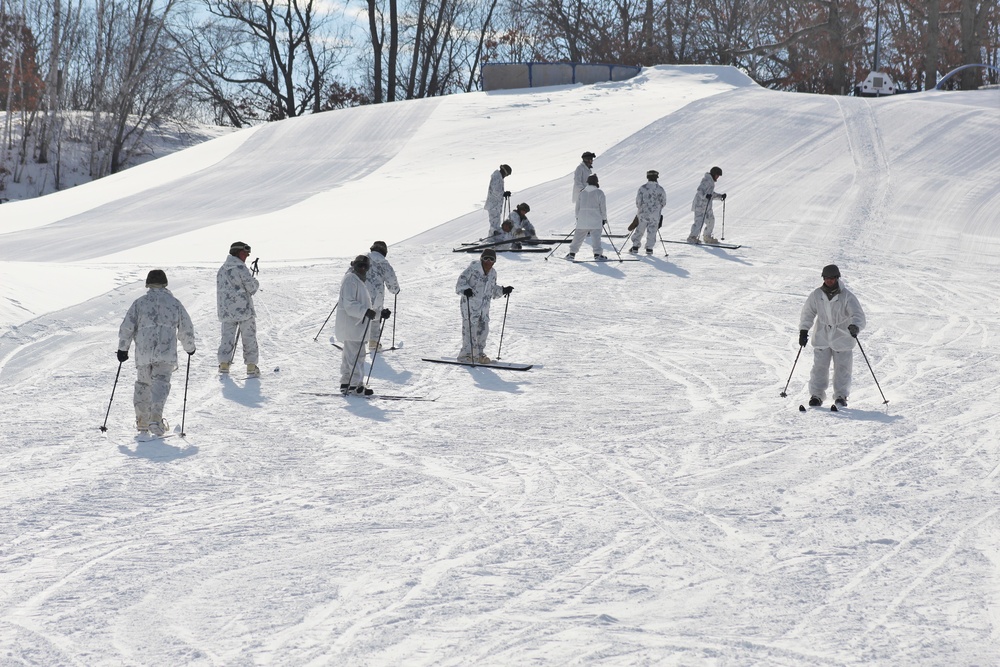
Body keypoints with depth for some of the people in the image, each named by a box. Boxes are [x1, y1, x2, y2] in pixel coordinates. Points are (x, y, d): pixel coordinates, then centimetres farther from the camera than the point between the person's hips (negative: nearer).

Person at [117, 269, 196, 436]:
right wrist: (189, 348, 31)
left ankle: (142, 421, 21)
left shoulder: (140, 302, 6)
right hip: (166, 354, -1)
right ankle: (156, 418, -28)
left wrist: (123, 348, 14)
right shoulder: (174, 303, 9)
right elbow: (187, 329, 15)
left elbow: (126, 327, 3)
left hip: (143, 353, 1)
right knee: (161, 384, -8)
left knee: (143, 385, 17)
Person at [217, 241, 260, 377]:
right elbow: (252, 287, -13)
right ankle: (251, 366, 3)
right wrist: (255, 282, 9)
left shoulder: (222, 269, 10)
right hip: (243, 309, -6)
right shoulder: (240, 268, -14)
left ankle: (224, 364, 6)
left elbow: (222, 288, 15)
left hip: (226, 310, 6)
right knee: (249, 337, 3)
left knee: (227, 336, 11)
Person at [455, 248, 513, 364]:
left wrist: (503, 291, 13)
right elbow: (460, 284, -14)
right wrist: (465, 290, -33)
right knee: (470, 329, -10)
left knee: (483, 329, 8)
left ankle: (478, 354, 21)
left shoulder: (492, 274, 11)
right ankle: (466, 354, -2)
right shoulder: (472, 269, -11)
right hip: (470, 304, -7)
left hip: (484, 306, 7)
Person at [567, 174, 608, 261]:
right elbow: (603, 207, -2)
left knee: (578, 236, 9)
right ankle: (597, 254, -9)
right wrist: (604, 218, 7)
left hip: (582, 219, 4)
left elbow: (577, 206, 13)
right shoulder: (599, 193, -4)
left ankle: (572, 253, 12)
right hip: (595, 219, -3)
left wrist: (577, 218, 23)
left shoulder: (582, 192, 8)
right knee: (596, 236, -3)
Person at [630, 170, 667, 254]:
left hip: (643, 213, 0)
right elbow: (663, 202, 2)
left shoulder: (642, 188, -7)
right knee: (652, 231, 8)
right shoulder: (660, 189, -4)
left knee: (639, 230, 11)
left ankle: (635, 247, 13)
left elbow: (638, 201, -3)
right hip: (655, 214, 0)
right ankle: (649, 248, 8)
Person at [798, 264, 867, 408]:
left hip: (842, 338, -2)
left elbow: (858, 314, -20)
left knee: (842, 368, 3)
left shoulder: (847, 296, -13)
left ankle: (841, 396, 16)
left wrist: (855, 326, -40)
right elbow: (808, 313, 9)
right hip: (822, 338, 2)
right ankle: (816, 395, 10)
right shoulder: (817, 295, -3)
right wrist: (803, 330, 5)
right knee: (819, 367, 0)